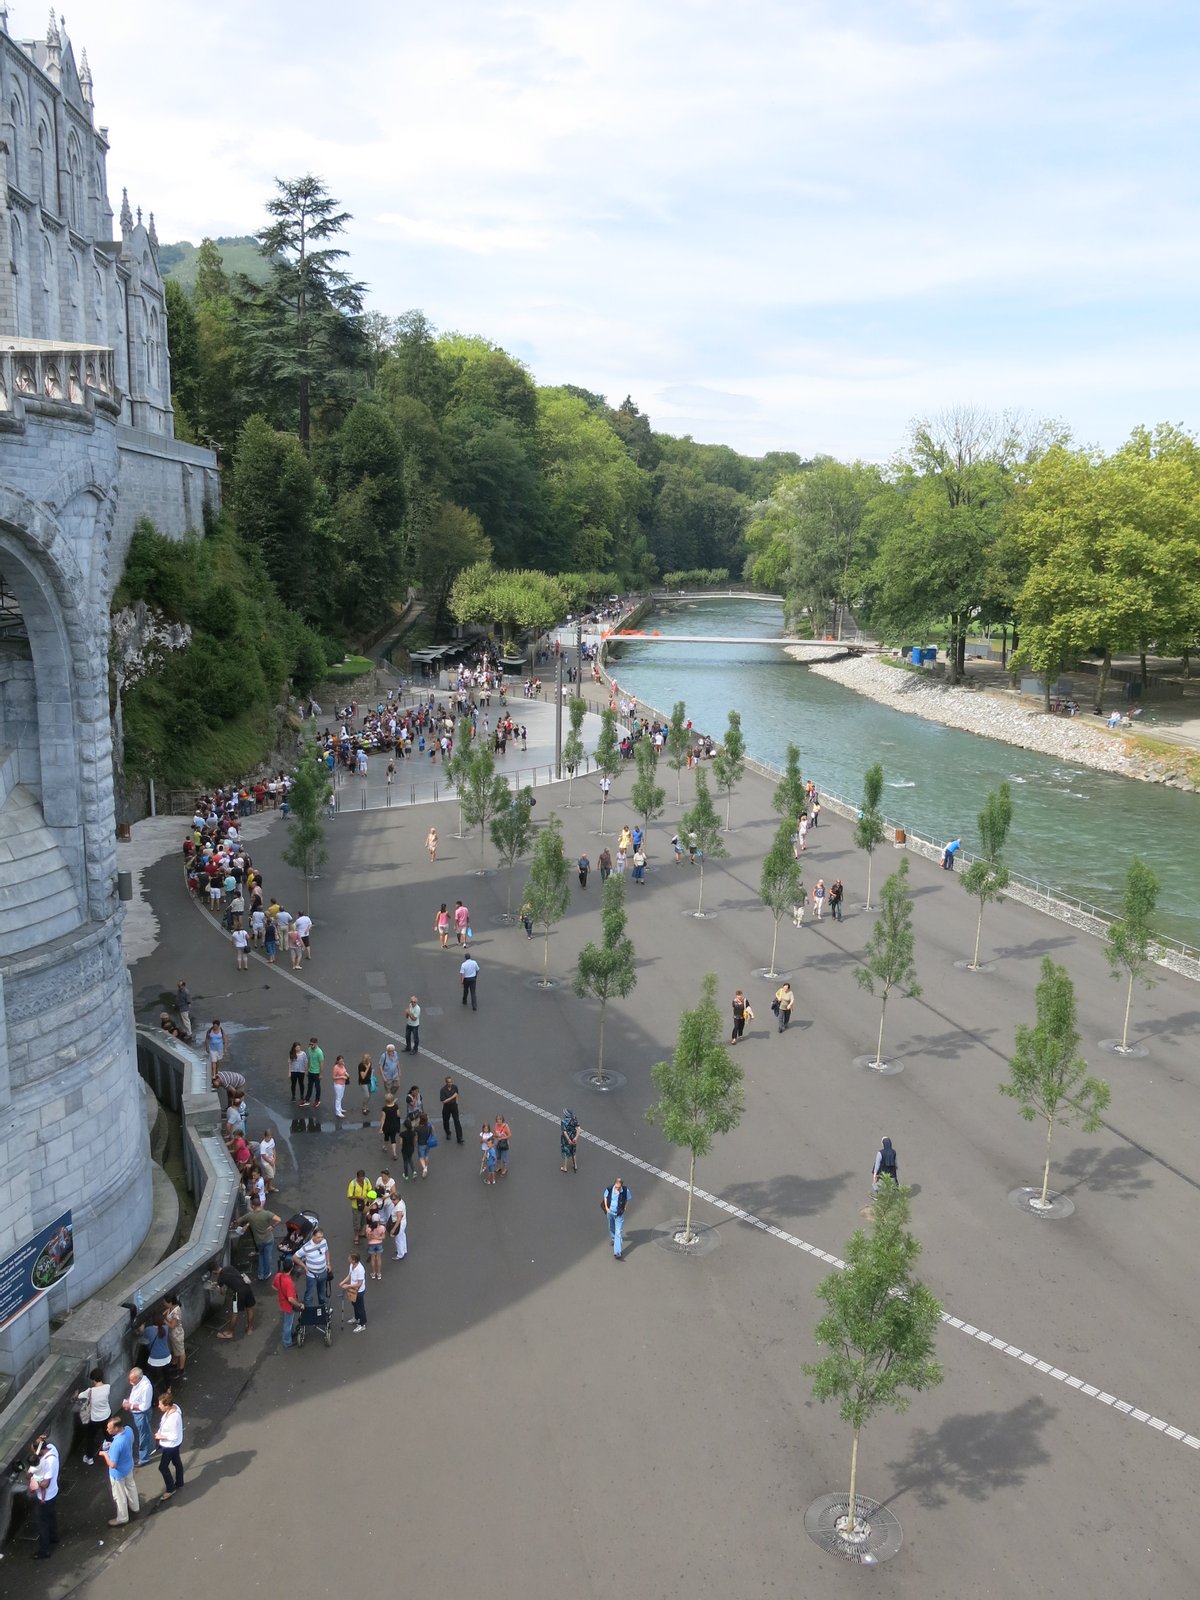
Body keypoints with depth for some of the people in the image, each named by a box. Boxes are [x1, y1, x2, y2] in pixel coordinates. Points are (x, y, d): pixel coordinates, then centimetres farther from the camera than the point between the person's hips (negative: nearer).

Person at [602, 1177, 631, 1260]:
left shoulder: (625, 1190, -22)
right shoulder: (609, 1189, -20)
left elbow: (627, 1199, -3)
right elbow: (605, 1197, 0)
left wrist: (624, 1209, -8)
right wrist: (606, 1207, -4)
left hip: (619, 1214, -3)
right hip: (610, 1212, 3)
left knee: (619, 1233, -6)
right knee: (611, 1227, 27)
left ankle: (617, 1253, -7)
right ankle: (613, 1239, 57)